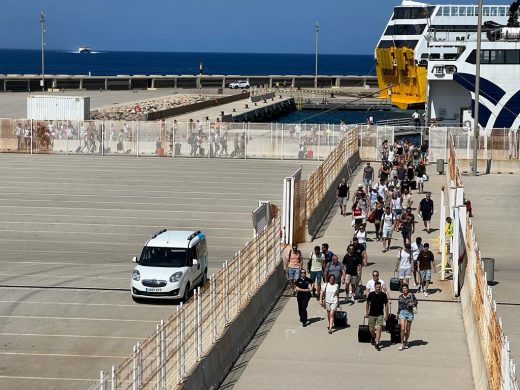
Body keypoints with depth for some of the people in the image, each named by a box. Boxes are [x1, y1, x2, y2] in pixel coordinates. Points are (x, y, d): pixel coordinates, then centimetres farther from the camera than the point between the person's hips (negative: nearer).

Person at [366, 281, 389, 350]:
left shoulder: (383, 295, -5)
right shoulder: (371, 294, -5)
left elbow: (386, 305, 2)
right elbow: (368, 303, 8)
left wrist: (386, 314, 0)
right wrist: (366, 312, 8)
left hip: (380, 314, -1)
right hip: (372, 314, 1)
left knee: (379, 329, -11)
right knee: (371, 329, 6)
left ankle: (377, 344, -7)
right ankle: (373, 337, 40)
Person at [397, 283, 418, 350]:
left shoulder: (411, 295, -4)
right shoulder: (400, 296, 6)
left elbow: (415, 302, 2)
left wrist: (413, 304, -19)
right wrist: (398, 313, 21)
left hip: (409, 312, -1)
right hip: (402, 312, 1)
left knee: (408, 329, 9)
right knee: (402, 328, -12)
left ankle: (406, 342, 26)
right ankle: (402, 344, -7)